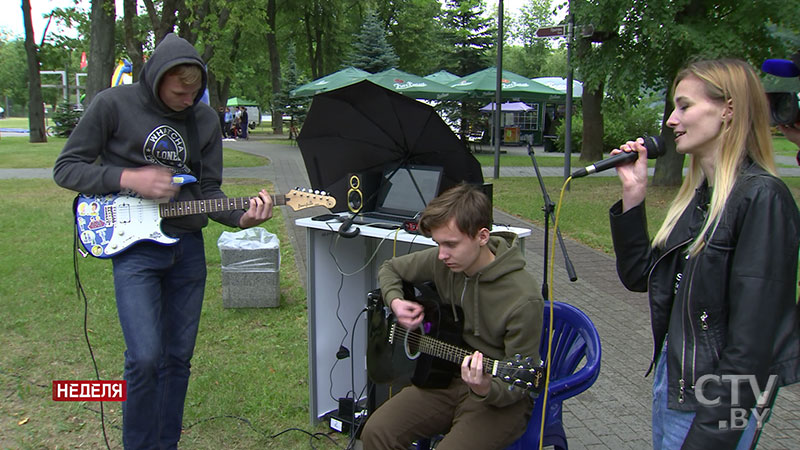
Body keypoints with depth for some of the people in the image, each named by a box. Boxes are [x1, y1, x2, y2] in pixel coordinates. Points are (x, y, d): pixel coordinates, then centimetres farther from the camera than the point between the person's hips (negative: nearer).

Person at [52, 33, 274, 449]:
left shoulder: (205, 118, 6)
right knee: (145, 357, -13)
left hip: (188, 247, 4)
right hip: (134, 246, -4)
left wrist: (241, 217, -13)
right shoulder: (114, 104, -6)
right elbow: (66, 168, -2)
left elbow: (208, 192, 8)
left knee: (178, 356, 10)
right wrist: (129, 179, -16)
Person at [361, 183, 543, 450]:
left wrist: (485, 391, -37)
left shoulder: (523, 300, -23)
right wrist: (395, 301, -7)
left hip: (499, 399, -5)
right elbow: (390, 269, 14)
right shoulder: (442, 262, -6)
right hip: (444, 376, 5)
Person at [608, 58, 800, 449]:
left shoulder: (761, 197, -19)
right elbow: (640, 276, 9)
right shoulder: (698, 193, 7)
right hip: (671, 377, 8)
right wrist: (632, 196, 0)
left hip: (716, 398, -8)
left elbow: (753, 335, -22)